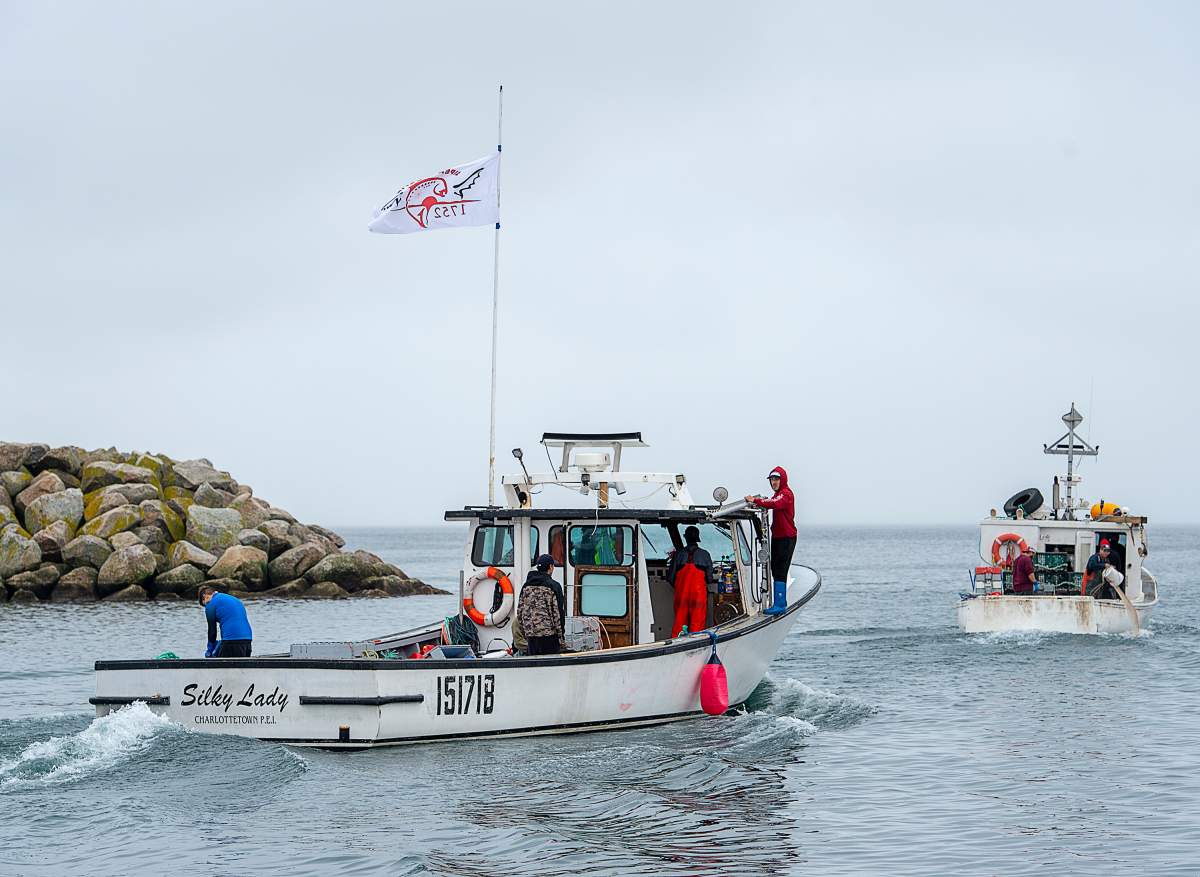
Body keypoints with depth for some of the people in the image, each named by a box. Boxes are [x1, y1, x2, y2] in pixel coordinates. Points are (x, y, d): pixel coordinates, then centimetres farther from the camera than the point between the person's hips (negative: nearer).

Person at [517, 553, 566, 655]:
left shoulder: (526, 586, 10)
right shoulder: (553, 586, -7)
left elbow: (520, 612, 13)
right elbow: (558, 612, -8)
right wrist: (560, 635, -2)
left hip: (530, 635, 5)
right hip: (549, 635, -5)